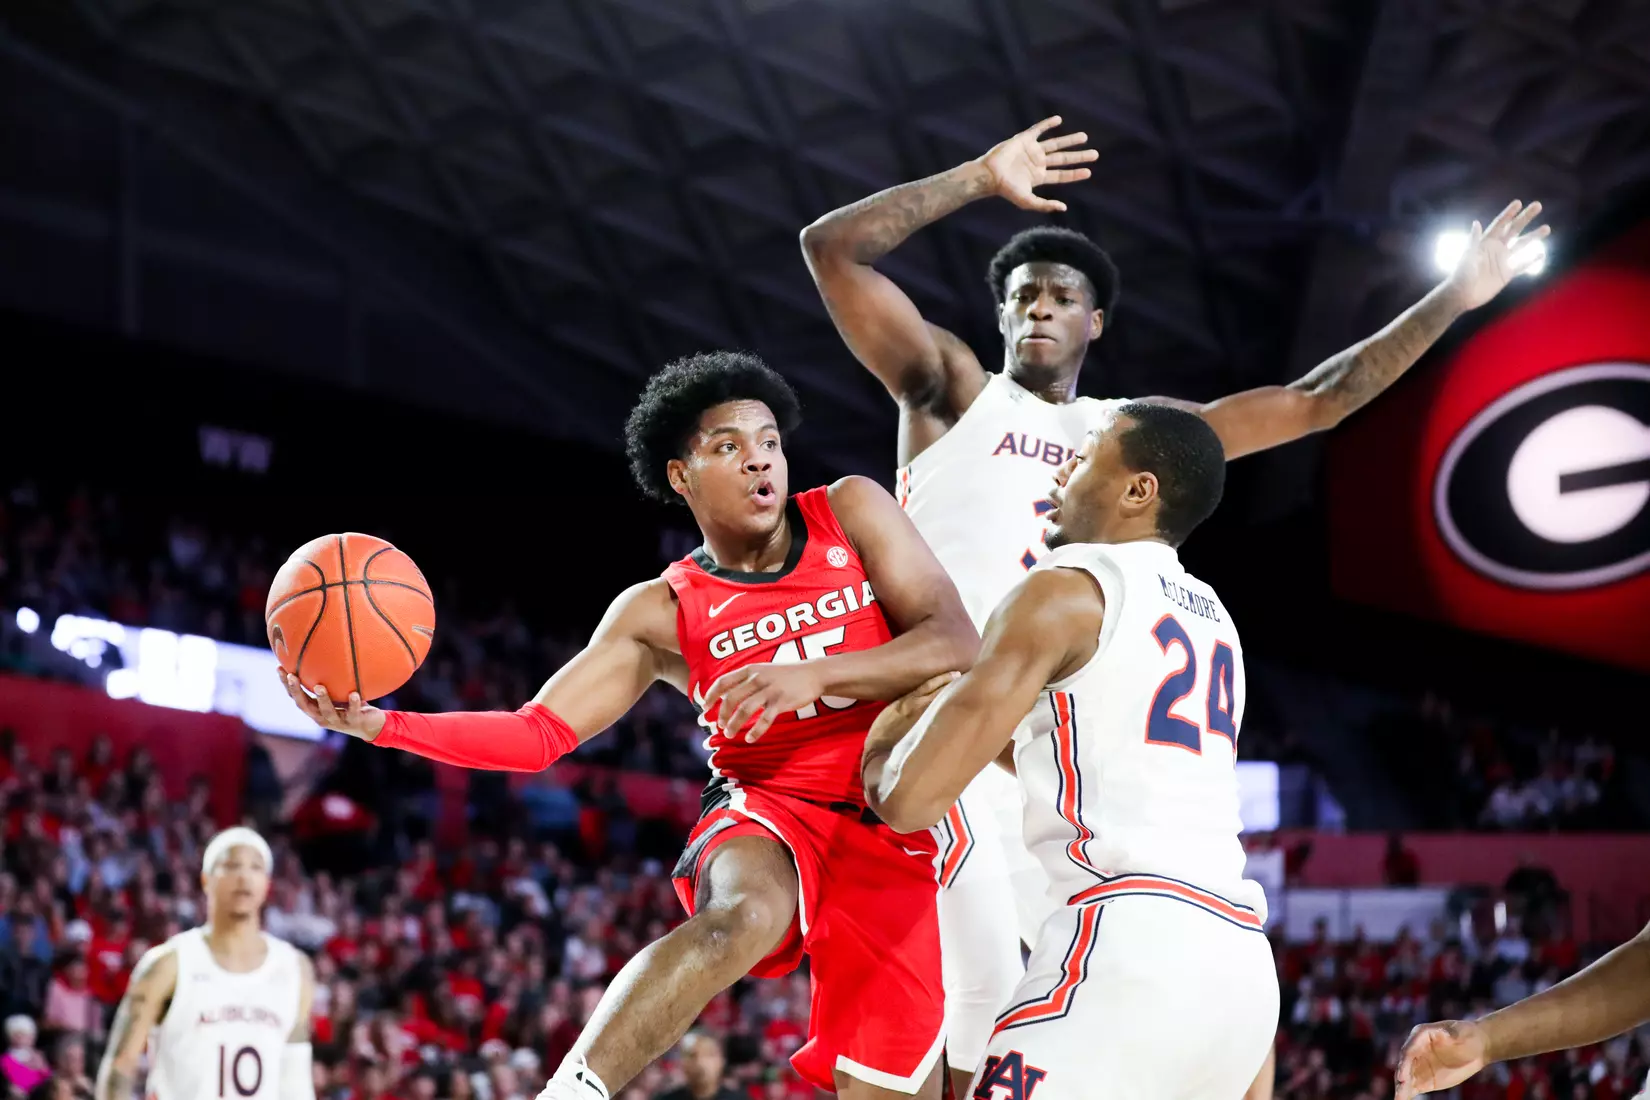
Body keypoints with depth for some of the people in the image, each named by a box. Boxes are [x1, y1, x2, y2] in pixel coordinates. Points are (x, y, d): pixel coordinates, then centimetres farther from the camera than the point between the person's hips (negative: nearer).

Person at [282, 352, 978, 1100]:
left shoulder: (851, 513, 3)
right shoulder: (661, 612, 4)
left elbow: (958, 646, -8)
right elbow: (538, 733, 0)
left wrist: (815, 674, -24)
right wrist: (381, 725, -15)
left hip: (895, 834, 1)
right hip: (768, 812, -1)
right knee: (743, 919, -39)